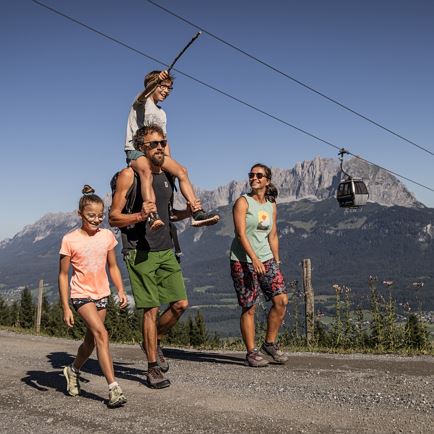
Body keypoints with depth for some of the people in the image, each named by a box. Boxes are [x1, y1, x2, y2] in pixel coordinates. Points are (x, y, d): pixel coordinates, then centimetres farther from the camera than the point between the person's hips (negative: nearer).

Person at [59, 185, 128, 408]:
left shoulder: (107, 236, 1)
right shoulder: (70, 240, -10)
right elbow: (63, 275, -6)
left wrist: (121, 290, -1)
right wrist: (65, 307, -8)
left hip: (102, 294, 5)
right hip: (81, 295, -5)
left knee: (91, 340, 14)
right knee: (101, 334, -20)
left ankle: (73, 369, 43)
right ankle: (113, 388, -19)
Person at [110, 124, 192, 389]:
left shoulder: (167, 176, 13)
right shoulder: (129, 175, -7)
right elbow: (114, 218, -8)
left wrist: (187, 212, 4)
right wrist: (140, 216, -26)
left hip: (166, 250, 6)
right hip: (140, 252, -6)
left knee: (181, 304, 3)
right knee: (152, 309, -3)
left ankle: (153, 342, 29)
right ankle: (153, 369, 12)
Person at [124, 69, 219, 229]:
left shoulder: (161, 113, 25)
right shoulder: (142, 102, 5)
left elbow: (164, 141, 23)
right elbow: (144, 93, -22)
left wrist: (169, 163, 8)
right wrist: (157, 80, -43)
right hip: (136, 150, -7)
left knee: (181, 171, -14)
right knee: (146, 171, -37)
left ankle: (197, 213, -18)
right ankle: (153, 216, -52)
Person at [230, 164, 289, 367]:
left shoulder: (271, 206, 12)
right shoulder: (243, 202, -4)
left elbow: (272, 236, 16)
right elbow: (241, 233, -13)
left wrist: (276, 263, 11)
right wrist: (254, 258, -22)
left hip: (266, 259, 5)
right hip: (243, 261, -5)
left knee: (281, 300, -4)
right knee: (249, 307, -3)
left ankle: (269, 345, 12)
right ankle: (251, 353, 9)